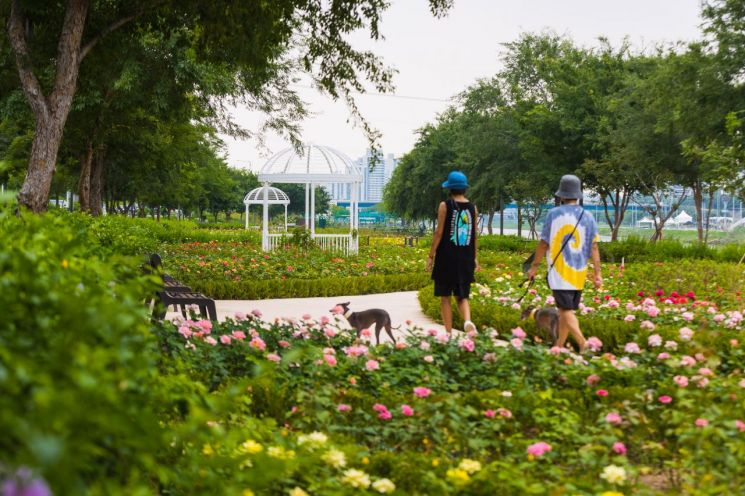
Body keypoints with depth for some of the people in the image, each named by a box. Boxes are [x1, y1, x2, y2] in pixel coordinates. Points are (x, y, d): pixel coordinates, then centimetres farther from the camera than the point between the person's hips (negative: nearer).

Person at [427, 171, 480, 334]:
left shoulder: (445, 206, -7)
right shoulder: (473, 208, 5)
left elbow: (439, 232, -8)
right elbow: (474, 235, 9)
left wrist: (431, 255, -3)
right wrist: (474, 258, 18)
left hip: (446, 257, -3)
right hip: (466, 258, 3)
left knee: (445, 297, 6)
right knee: (462, 296, 11)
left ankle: (449, 333, 4)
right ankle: (467, 320, -17)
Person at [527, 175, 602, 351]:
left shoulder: (553, 214, -6)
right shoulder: (588, 218, 4)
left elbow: (543, 244, -3)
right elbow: (594, 247, -1)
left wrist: (534, 266, 6)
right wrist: (597, 273, 2)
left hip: (559, 272, -4)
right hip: (579, 273, 4)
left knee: (566, 311, -7)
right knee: (566, 311, 14)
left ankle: (584, 344, -22)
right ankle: (559, 346, 22)